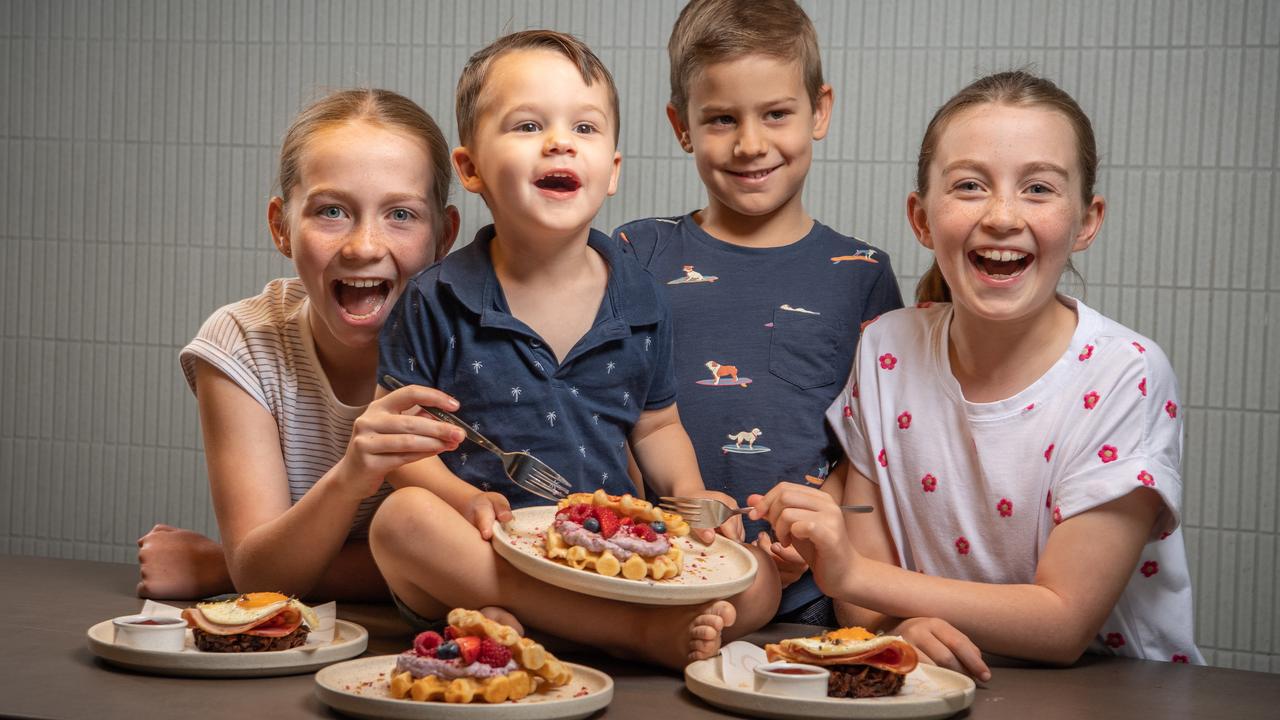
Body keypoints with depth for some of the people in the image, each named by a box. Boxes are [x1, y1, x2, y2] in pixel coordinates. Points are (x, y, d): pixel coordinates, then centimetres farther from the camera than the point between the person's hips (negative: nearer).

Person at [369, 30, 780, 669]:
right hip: (483, 557, -2)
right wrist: (465, 498, -21)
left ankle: (507, 628, -27)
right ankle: (639, 630, -33)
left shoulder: (639, 301, 9)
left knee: (757, 585, -17)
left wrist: (688, 492, 1)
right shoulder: (436, 301, 0)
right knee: (403, 519, -34)